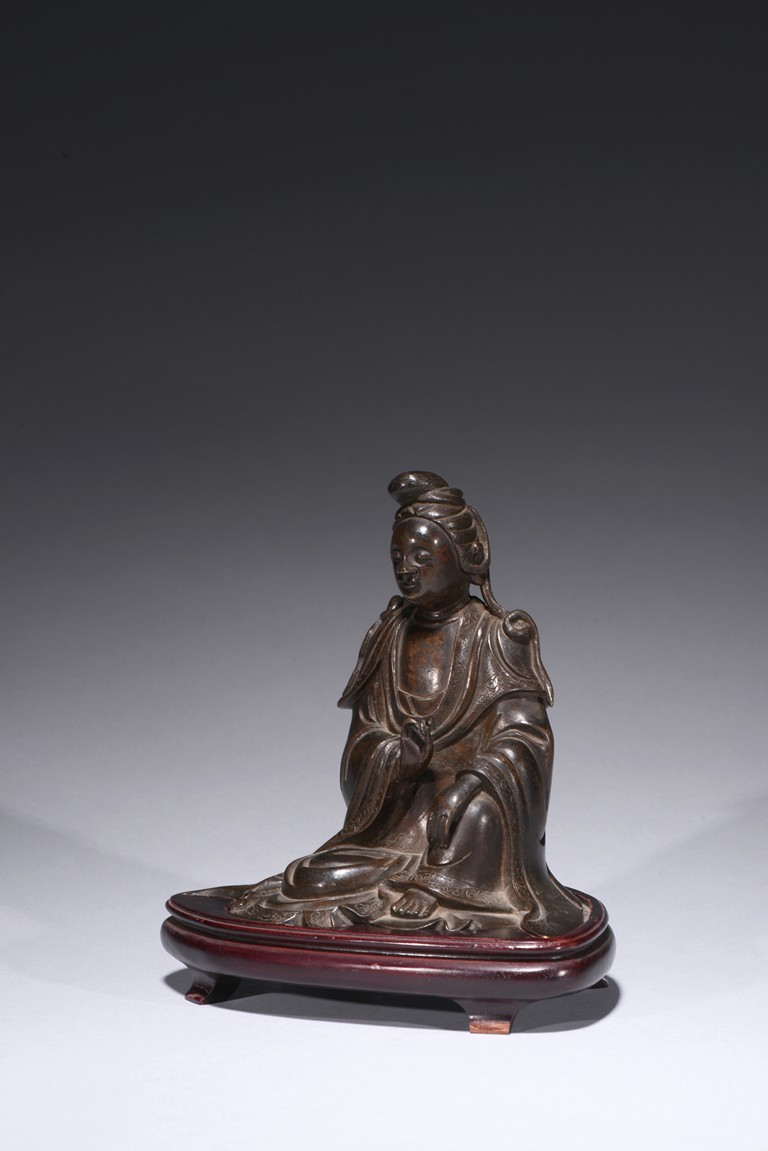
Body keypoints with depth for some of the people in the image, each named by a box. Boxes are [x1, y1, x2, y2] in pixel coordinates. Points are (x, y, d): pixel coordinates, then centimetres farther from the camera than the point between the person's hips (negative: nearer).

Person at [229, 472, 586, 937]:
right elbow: (364, 736, 7)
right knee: (319, 882, -17)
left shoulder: (500, 637, -1)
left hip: (483, 810, -2)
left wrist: (466, 783, -26)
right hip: (400, 814, 3)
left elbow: (523, 734, -10)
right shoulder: (389, 637, 11)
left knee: (479, 811, -36)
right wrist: (398, 753, -16)